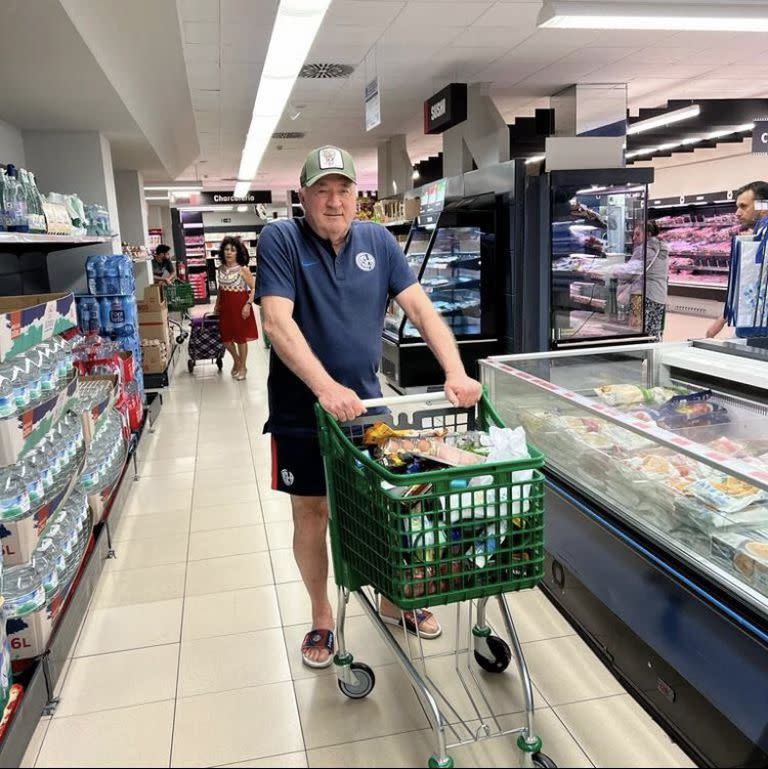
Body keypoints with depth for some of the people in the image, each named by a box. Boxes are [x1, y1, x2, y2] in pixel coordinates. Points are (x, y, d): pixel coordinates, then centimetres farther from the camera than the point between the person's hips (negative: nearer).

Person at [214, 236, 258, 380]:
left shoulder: (243, 269, -12)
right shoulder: (221, 268, 5)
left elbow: (254, 288, -12)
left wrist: (248, 304, -21)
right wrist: (217, 304, 15)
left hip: (240, 306, -5)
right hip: (225, 307, 5)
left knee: (240, 337, 5)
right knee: (225, 338, 10)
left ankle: (243, 367, 22)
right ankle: (236, 360, 37)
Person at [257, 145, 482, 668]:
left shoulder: (378, 241, 1)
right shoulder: (280, 240, -10)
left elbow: (421, 308, -5)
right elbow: (278, 321, -22)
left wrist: (456, 371, -20)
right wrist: (326, 386, -35)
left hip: (367, 402, 3)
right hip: (303, 408, -3)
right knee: (311, 511, 10)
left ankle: (393, 599, 37)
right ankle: (322, 618, 31)